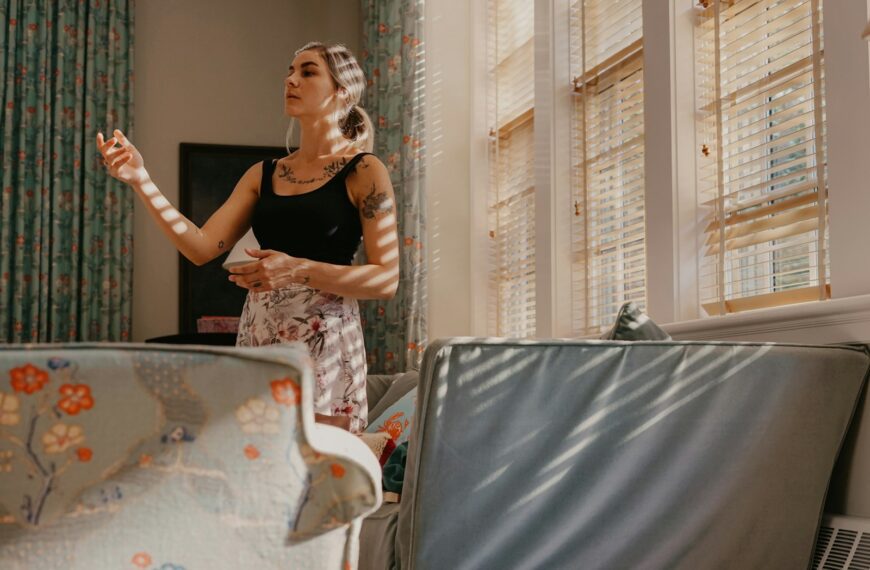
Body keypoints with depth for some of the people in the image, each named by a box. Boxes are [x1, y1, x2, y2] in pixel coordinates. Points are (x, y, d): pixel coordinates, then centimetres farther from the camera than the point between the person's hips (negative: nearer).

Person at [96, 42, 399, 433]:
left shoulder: (363, 172, -1)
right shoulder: (264, 174, 14)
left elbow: (386, 279, -9)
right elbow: (202, 247, 5)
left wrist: (298, 270, -19)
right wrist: (141, 181, -4)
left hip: (323, 343, -5)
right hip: (256, 339, 5)